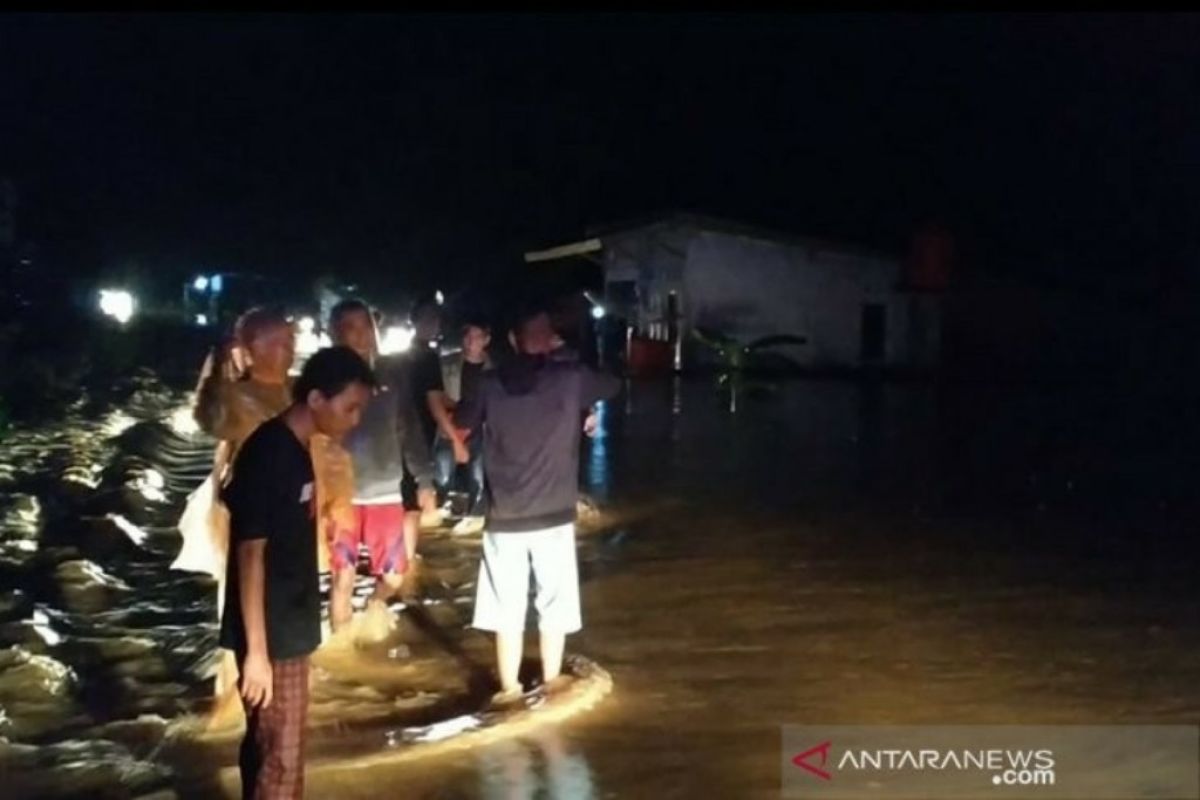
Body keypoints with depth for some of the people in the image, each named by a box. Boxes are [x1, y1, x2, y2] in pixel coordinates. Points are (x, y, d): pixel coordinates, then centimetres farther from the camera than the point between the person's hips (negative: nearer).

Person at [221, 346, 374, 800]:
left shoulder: (296, 449, 8)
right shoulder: (267, 453, -20)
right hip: (269, 636, -9)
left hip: (289, 628, 9)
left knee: (266, 745, 19)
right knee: (280, 756, -2)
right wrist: (256, 649, -21)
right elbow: (250, 553, -21)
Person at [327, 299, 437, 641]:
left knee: (394, 576, 4)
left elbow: (410, 429, 8)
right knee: (343, 578, 0)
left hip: (386, 491, 2)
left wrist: (424, 481, 4)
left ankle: (376, 602, 36)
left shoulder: (393, 372, 3)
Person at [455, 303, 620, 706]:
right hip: (554, 515, -1)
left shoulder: (490, 384, -3)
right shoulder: (571, 379, -6)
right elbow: (613, 385, 14)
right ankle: (551, 682, 24)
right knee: (553, 604, 13)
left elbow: (461, 423, 13)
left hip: (504, 517, 1)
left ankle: (509, 688, 18)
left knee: (507, 608, 10)